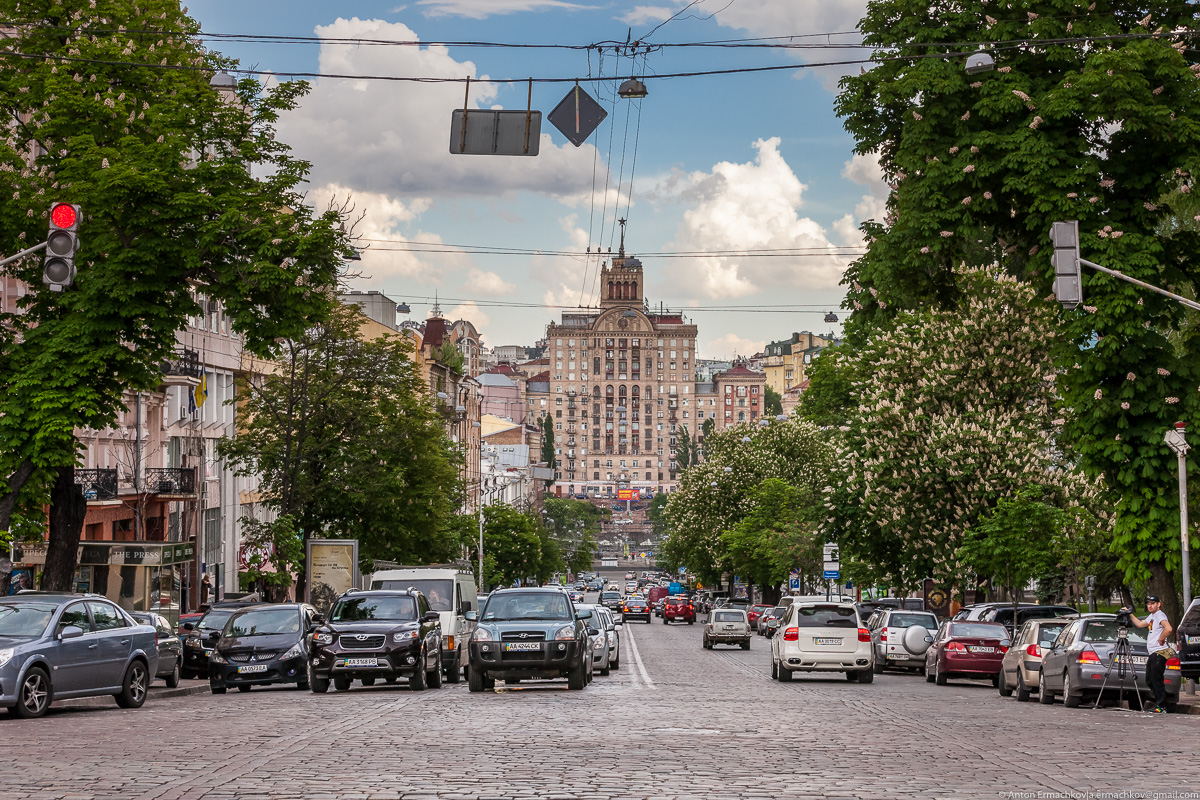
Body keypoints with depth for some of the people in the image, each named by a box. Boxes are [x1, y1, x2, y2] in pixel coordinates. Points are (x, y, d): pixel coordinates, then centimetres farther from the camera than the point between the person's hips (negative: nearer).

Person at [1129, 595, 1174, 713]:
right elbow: (1140, 624, 34)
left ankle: (1161, 706, -8)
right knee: (1149, 680, 12)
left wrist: (1160, 640, -17)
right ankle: (1158, 703, 18)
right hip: (1153, 653, 10)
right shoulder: (1151, 616, 18)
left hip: (1160, 652, -10)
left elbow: (1168, 629, -29)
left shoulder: (1160, 615, -12)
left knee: (1156, 679, -10)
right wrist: (1130, 615, 29)